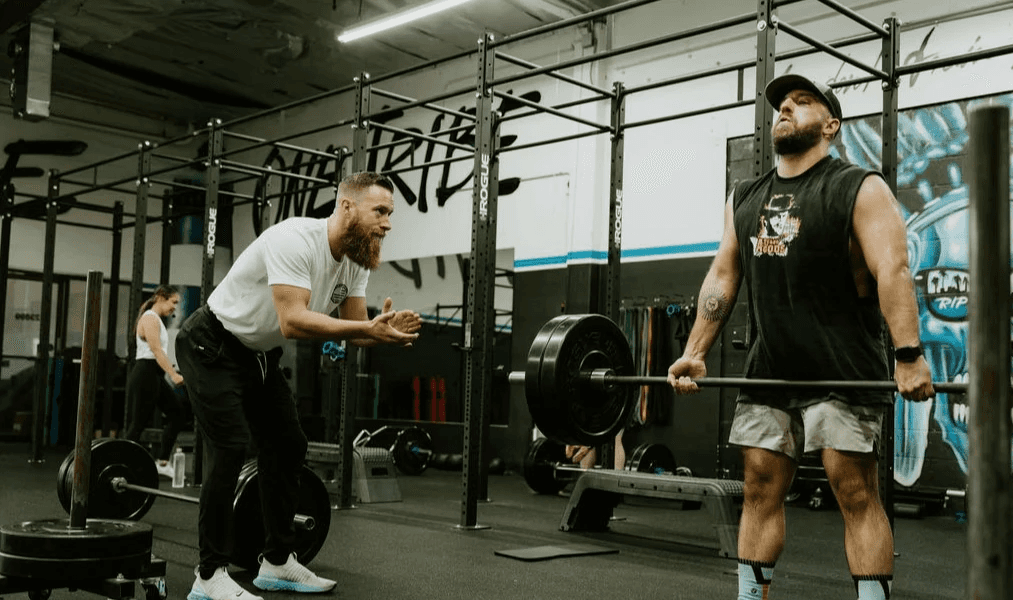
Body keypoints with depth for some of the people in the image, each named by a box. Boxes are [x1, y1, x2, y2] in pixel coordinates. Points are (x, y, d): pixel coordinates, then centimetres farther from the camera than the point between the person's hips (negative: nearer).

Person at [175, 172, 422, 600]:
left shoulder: (356, 260, -4)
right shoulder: (295, 240, -31)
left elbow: (355, 330, -3)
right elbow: (293, 322, -40)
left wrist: (388, 331, -26)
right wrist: (369, 328, -44)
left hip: (260, 353, 9)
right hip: (211, 346, -9)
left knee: (288, 446, 7)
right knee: (230, 449, -16)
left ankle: (277, 562, 17)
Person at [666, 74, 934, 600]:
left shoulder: (860, 190, -3)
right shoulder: (744, 199, 14)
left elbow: (892, 271, -14)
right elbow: (722, 276, 13)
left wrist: (909, 357, -25)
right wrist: (694, 353, 6)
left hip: (841, 373, -5)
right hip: (768, 373, 6)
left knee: (857, 496, -4)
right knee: (759, 492, 7)